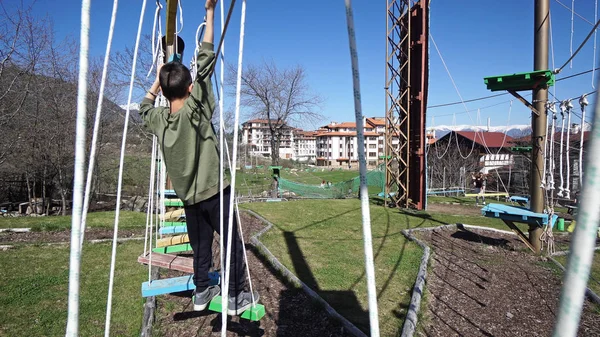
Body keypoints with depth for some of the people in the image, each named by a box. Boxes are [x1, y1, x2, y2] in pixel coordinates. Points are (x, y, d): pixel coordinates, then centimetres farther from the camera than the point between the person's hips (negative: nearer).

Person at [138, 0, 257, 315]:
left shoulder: (159, 118, -1)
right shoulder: (195, 109, -16)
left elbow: (144, 107, 26)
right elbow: (206, 59, -15)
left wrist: (157, 82, 25)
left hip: (189, 195, 6)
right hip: (214, 191, -6)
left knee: (201, 246, 18)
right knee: (232, 243, 5)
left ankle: (201, 292, 29)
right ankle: (236, 297, 11)